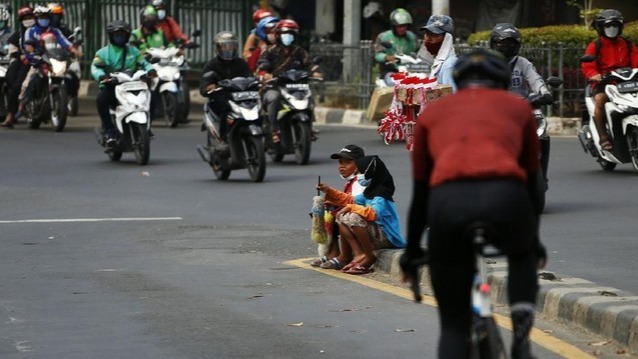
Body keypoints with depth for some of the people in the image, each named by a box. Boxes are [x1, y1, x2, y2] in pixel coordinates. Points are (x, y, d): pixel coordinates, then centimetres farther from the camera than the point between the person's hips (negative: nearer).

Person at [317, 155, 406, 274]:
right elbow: (352, 200, 24)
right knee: (342, 217, 6)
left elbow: (374, 213, -34)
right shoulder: (369, 192, 12)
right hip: (375, 232, 10)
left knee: (354, 218, -30)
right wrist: (330, 191, 18)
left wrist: (351, 207, -25)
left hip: (387, 237, -10)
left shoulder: (381, 195, -16)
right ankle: (358, 255, -8)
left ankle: (369, 258, -17)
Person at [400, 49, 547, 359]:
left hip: (449, 202, 0)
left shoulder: (431, 113, 29)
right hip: (504, 197, 0)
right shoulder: (518, 107, 28)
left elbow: (420, 192, 31)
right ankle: (522, 318, 12)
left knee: (453, 323, 15)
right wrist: (534, 240, 48)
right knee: (522, 252, 37)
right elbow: (531, 180, 35)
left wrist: (412, 251, 42)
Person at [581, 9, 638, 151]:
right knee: (600, 100, -34)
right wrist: (594, 75, -27)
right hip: (602, 83, -3)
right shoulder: (595, 46, 7)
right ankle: (603, 137, -30)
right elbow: (587, 66, -4)